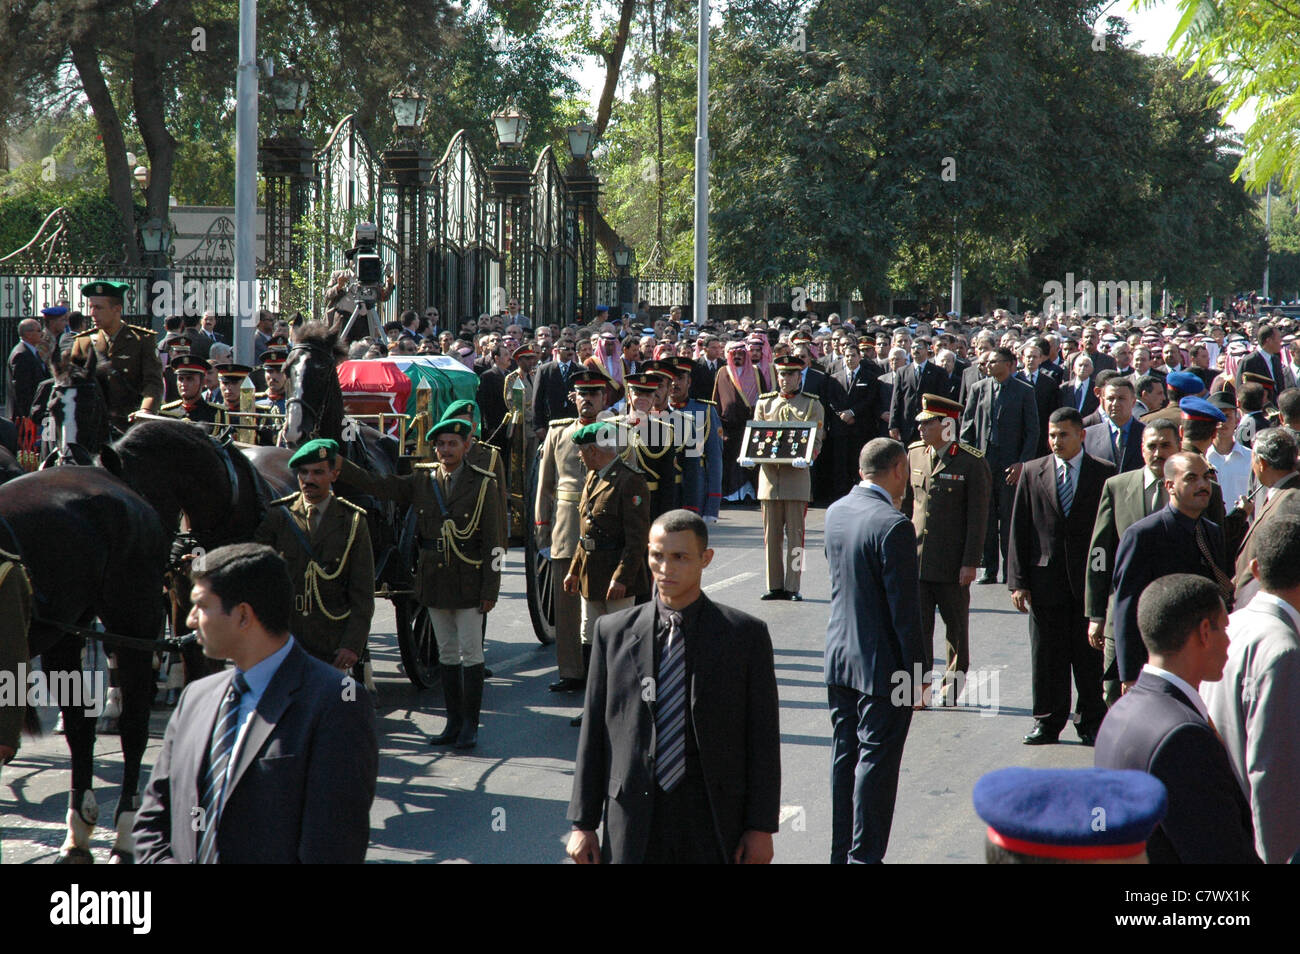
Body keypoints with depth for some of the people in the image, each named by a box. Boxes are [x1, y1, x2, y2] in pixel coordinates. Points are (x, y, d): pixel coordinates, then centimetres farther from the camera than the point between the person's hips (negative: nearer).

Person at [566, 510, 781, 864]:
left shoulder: (745, 635, 1)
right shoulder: (613, 632, 6)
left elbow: (763, 738, 1)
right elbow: (593, 734, 7)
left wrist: (761, 827, -3)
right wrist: (583, 823, 5)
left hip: (715, 821, -1)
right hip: (634, 821, 1)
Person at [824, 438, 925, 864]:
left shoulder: (835, 512, 3)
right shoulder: (893, 525, -20)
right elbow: (904, 608, -19)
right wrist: (915, 672, -12)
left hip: (838, 657, 7)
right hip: (881, 664, -7)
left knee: (844, 758, 15)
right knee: (876, 761, 1)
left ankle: (841, 851, 23)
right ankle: (864, 855, 5)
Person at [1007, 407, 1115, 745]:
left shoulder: (1104, 473, 1)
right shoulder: (1032, 473, 5)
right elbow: (1019, 530, 4)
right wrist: (1018, 581, -2)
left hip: (1090, 580, -1)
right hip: (1046, 580, 1)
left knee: (1090, 655, 5)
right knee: (1046, 655, 6)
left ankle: (1091, 722, 16)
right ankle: (1047, 722, 17)